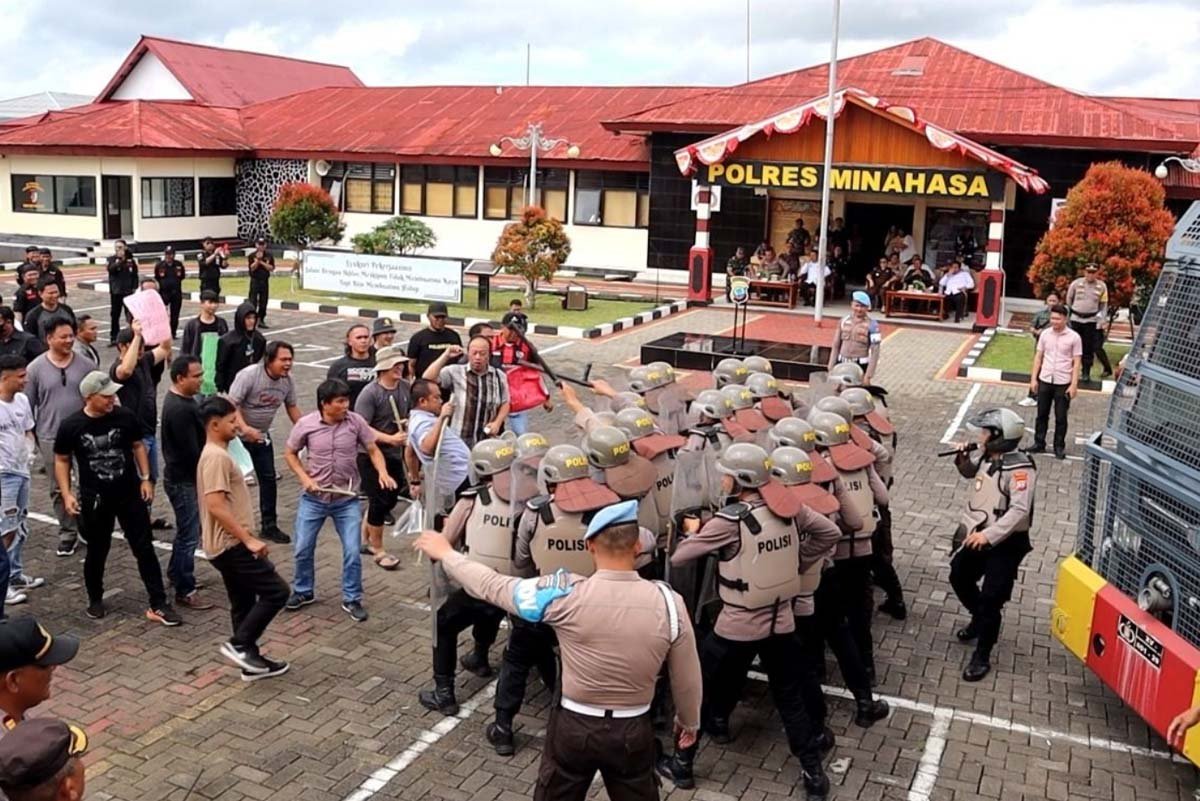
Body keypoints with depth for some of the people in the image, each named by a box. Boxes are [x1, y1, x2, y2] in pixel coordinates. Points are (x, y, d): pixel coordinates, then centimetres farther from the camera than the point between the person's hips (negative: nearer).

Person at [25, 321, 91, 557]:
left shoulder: (85, 365, -2)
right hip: (51, 438, -1)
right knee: (59, 488, 7)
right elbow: (27, 405, 2)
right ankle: (68, 532, 20)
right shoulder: (35, 368, -5)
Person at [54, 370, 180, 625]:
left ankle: (158, 605, 7)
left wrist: (145, 478, -1)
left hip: (130, 494, 1)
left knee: (145, 549, 1)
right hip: (94, 499, -1)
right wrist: (66, 494, -7)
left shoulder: (125, 417, -9)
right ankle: (95, 600, 37)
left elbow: (138, 446, 6)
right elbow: (62, 460, 2)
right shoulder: (71, 426, -11)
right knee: (97, 551, 13)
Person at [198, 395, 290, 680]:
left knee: (243, 603, 15)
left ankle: (251, 660, 23)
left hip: (228, 544, 11)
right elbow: (216, 506, -26)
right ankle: (238, 644, -2)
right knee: (276, 591, -7)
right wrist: (248, 539, -24)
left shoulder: (215, 454, 15)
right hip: (231, 545, -11)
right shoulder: (217, 457, -19)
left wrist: (245, 538, 26)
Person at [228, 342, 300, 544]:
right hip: (237, 434, -6)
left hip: (262, 436, 6)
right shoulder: (249, 375, -24)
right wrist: (244, 428, -42)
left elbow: (291, 407, 9)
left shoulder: (287, 380, -6)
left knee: (268, 478, 7)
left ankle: (269, 525, 16)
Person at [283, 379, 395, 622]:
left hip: (347, 500, 0)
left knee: (352, 552, -1)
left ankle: (352, 600, 16)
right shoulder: (305, 424, -10)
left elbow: (373, 450, -2)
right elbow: (290, 454, 3)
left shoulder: (356, 422, -10)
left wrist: (383, 472, -20)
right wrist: (305, 478, -10)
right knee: (303, 549, 9)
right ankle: (303, 591, 33)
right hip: (313, 498, 0)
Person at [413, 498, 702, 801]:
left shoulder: (567, 594, -22)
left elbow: (492, 585, -9)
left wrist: (446, 554, 7)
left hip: (574, 726, -1)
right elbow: (687, 677, -4)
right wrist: (689, 721, 16)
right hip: (634, 731, 1)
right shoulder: (668, 602, -17)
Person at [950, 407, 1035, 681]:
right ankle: (979, 619, 47)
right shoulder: (987, 458, 1)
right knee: (959, 578, 22)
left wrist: (989, 535, -35)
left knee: (991, 598, -6)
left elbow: (1019, 510, -30)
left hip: (1005, 543, -8)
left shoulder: (1020, 469, -23)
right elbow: (970, 472, 24)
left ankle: (982, 657, 6)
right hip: (976, 535, 9)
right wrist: (963, 459, 1)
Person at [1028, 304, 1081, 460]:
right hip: (1045, 381, 3)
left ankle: (1059, 447, 16)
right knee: (1042, 414, 11)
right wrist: (1034, 378, 3)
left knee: (1061, 417, 5)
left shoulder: (1074, 337, -7)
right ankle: (1039, 444, 21)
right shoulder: (1045, 334, 2)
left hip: (1063, 383, -3)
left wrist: (1074, 385, -10)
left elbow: (1076, 362, -6)